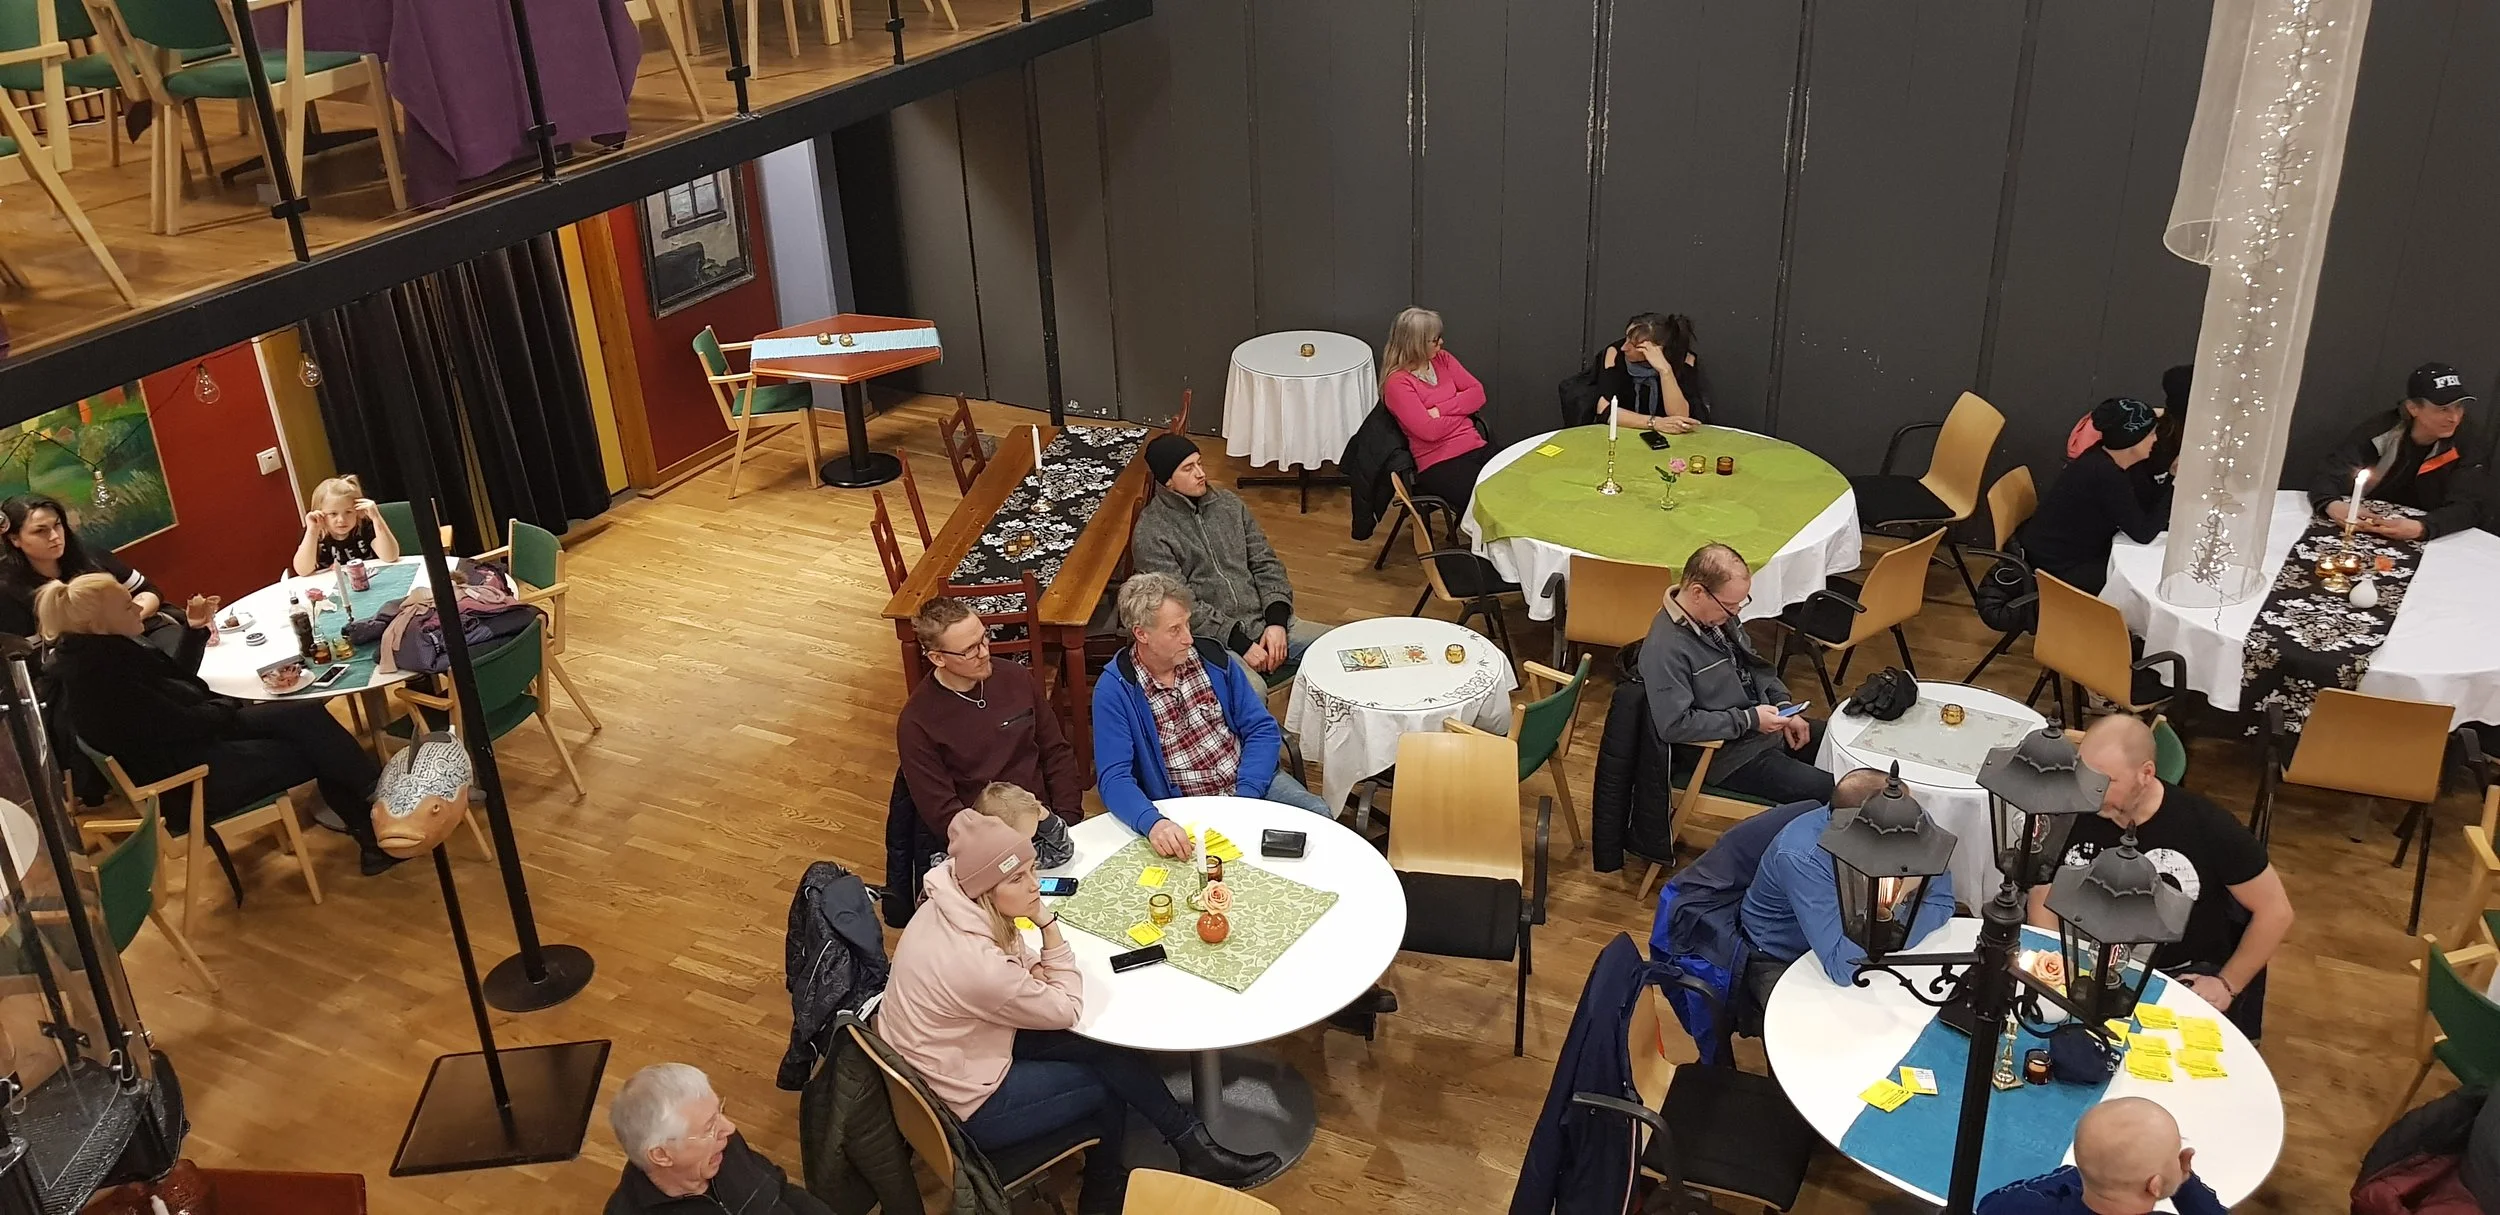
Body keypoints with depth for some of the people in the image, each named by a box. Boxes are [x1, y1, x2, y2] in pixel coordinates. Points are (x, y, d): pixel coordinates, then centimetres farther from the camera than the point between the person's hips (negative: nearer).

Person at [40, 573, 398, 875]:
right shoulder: (98, 680, -25)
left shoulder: (107, 652, 5)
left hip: (197, 738, 9)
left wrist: (195, 630, 7)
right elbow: (182, 724, -21)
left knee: (307, 716, -7)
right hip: (192, 776, -9)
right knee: (314, 753, -12)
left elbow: (177, 676, 20)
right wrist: (228, 708, -3)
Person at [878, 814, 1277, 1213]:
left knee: (1105, 1048, 3)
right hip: (966, 1108, -7)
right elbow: (1066, 1010, -18)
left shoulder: (953, 905, -11)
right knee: (1110, 1080, 2)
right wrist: (1047, 922, -22)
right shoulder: (974, 962, -36)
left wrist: (1034, 973, -13)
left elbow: (1016, 966, 9)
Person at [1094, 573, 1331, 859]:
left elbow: (1262, 730, 2)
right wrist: (1153, 823, -38)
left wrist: (1244, 798, -14)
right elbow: (1114, 778, -17)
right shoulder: (1114, 690, -10)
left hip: (1248, 782, 5)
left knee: (1317, 814, -19)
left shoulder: (1212, 657, 2)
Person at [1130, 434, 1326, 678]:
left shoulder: (1229, 503, 13)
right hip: (1210, 639, -7)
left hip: (1264, 623, 7)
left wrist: (1276, 622, -3)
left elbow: (1265, 563, 13)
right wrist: (1240, 644, -17)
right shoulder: (1151, 533, -5)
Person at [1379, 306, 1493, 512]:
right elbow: (1429, 430, -16)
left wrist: (1441, 409, -9)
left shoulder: (1442, 359, 12)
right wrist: (1462, 411, 0)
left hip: (1476, 448, 6)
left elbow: (1477, 394, 6)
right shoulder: (1397, 382, -9)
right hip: (1438, 464, -6)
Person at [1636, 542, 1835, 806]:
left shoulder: (1719, 614, 0)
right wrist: (1749, 720, -23)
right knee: (1829, 793, -17)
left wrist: (1783, 705, 2)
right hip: (1731, 756, -9)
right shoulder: (1666, 649, -28)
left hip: (1767, 724, 9)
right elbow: (1674, 725, -29)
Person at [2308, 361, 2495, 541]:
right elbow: (2328, 474, -13)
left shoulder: (2473, 437, -12)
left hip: (2437, 541, 1)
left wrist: (2421, 528, -38)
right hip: (2371, 534, -1)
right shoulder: (2381, 429, -12)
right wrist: (2334, 506, -36)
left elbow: (2468, 506, -18)